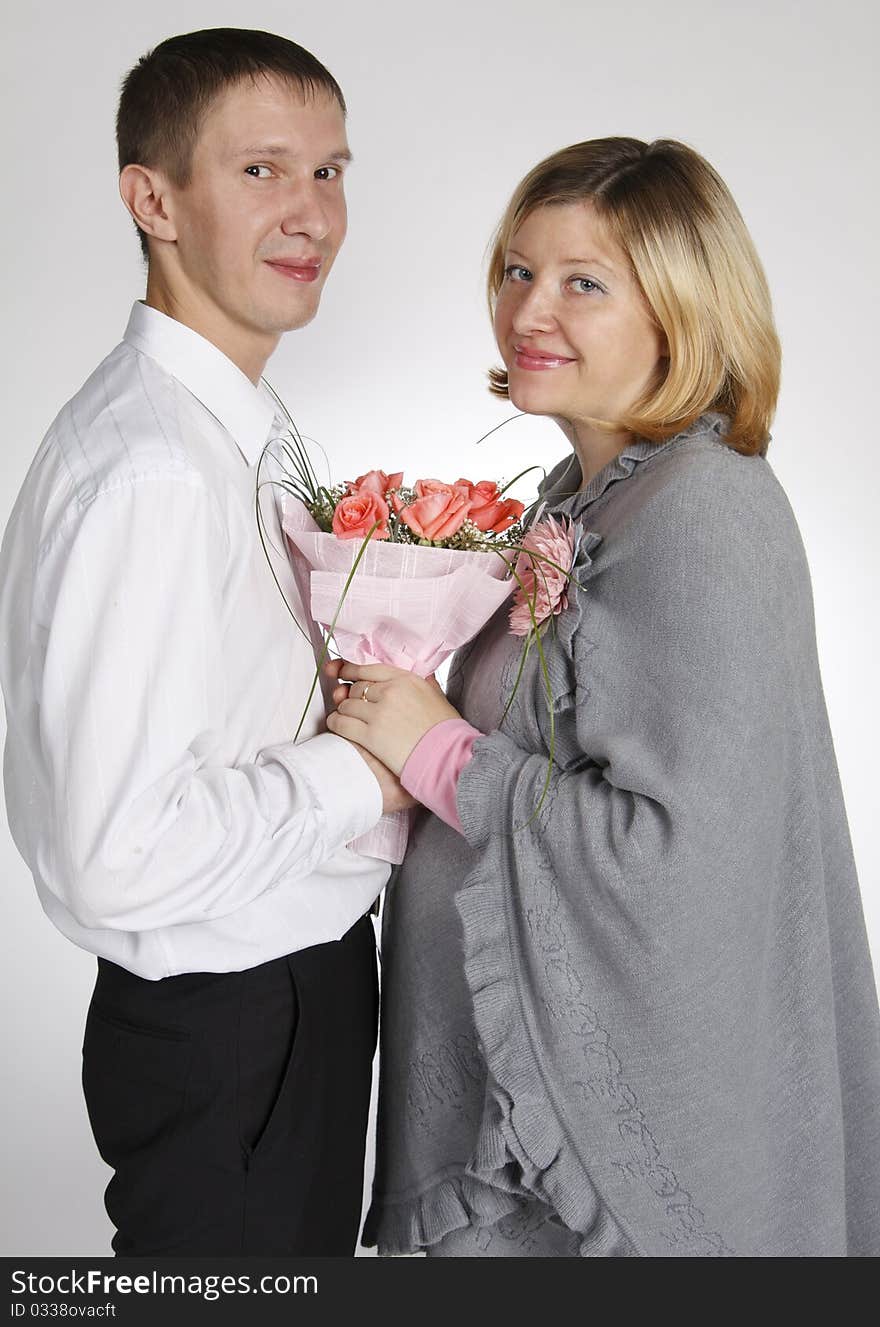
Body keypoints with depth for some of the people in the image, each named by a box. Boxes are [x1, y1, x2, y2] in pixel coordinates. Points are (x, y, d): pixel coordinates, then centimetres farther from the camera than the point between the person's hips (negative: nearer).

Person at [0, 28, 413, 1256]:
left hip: (309, 973, 9)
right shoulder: (147, 472, -26)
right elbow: (118, 857, -29)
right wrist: (361, 766, -19)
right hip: (227, 1032, -9)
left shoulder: (236, 428, 6)